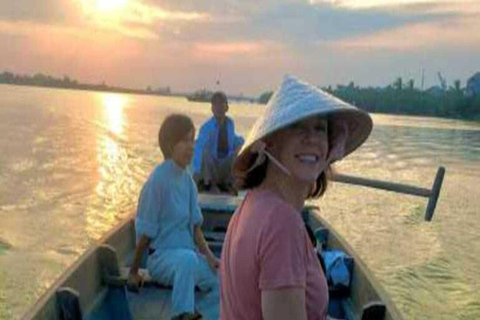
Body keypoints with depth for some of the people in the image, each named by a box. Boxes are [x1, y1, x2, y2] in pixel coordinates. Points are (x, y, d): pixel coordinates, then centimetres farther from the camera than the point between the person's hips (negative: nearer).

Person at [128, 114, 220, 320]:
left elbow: (194, 225, 9)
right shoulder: (158, 180, -16)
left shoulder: (187, 179, 4)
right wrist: (134, 271, -5)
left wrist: (209, 256, -2)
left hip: (189, 254, 7)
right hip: (162, 257, -7)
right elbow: (145, 232, -11)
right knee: (188, 258, -37)